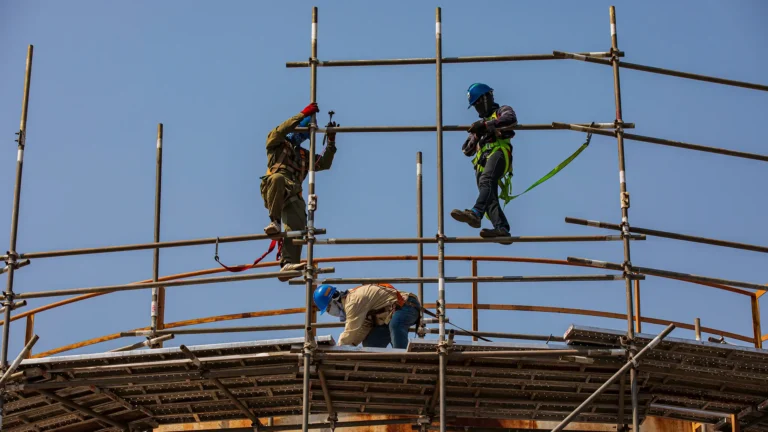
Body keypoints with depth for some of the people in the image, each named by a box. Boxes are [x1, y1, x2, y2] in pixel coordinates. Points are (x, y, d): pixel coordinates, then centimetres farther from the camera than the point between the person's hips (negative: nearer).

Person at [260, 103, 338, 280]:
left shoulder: (304, 155, 37)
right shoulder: (277, 144, 22)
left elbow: (324, 164, 27)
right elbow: (280, 131, -1)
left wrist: (331, 142, 18)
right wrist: (303, 114, -5)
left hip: (293, 195, 5)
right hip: (274, 190, -5)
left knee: (297, 224, -23)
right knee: (277, 178, -42)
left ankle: (288, 263, -38)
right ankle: (274, 221, -36)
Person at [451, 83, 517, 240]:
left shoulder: (502, 111, 22)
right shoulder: (480, 123, 39)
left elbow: (511, 119, -6)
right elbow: (467, 150, 32)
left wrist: (486, 125, -11)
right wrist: (476, 136, 11)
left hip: (498, 152, -7)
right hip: (482, 162, 7)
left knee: (486, 181, -34)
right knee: (489, 197, -14)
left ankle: (476, 213, -55)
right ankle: (501, 228, -27)